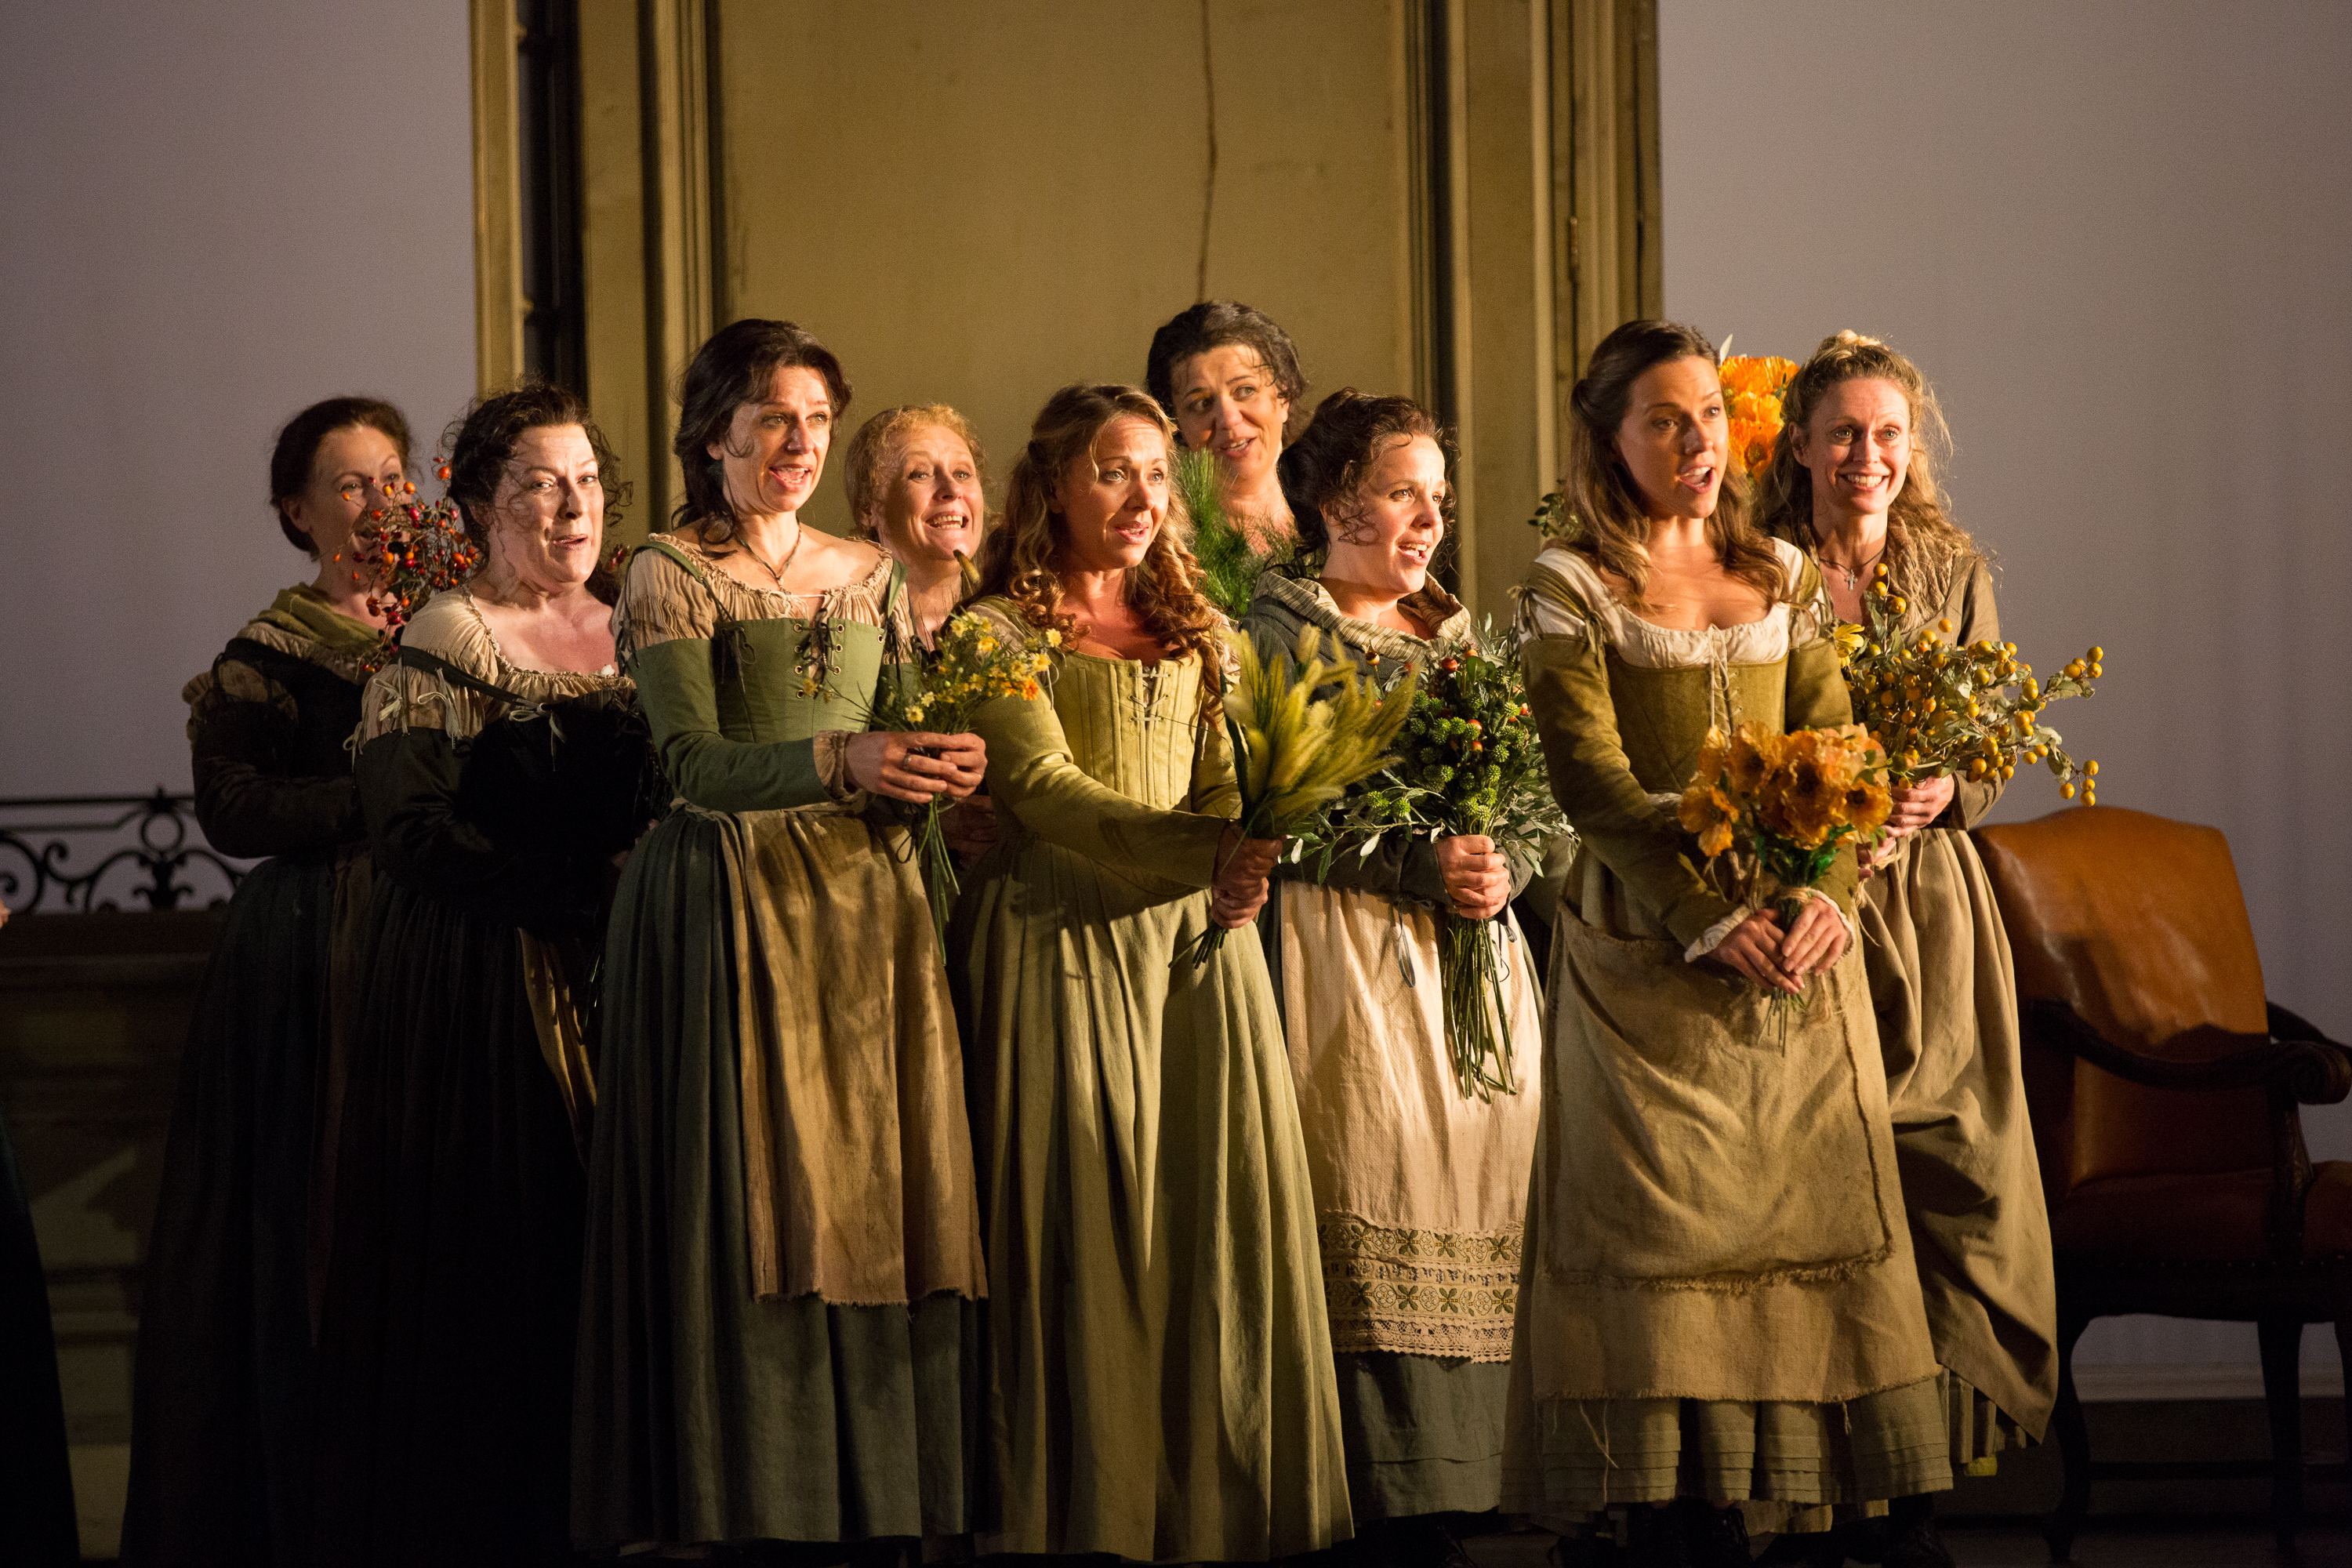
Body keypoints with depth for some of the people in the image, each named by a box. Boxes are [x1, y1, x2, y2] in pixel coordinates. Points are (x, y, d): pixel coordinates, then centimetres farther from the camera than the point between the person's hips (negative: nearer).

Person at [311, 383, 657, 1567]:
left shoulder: (634, 629, 14)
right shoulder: (445, 642, -2)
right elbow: (413, 833, -12)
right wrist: (576, 890, -16)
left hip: (621, 977, 5)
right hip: (489, 984, -5)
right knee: (498, 1251, -6)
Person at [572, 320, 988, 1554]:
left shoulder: (871, 578, 15)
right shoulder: (670, 576, -1)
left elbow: (912, 735, 13)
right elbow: (697, 767, -13)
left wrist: (949, 762, -10)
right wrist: (838, 760, -28)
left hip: (867, 908, 5)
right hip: (732, 912, -5)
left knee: (874, 1208, 1)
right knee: (751, 1218, -8)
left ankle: (871, 1506, 5)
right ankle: (739, 1507, -3)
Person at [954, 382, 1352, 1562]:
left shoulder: (1195, 632, 18)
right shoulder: (999, 628, 0)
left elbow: (1225, 781, 7)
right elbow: (1045, 789, -12)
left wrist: (1238, 878, -16)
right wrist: (1206, 852, -26)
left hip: (1193, 944, 5)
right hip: (1062, 944, -5)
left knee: (1215, 1213, 0)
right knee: (1082, 1221, -5)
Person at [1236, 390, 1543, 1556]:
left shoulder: (1460, 636, 19)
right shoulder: (1276, 632, 0)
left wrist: (1499, 868, -4)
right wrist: (1418, 863, -17)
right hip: (1346, 959, -6)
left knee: (1472, 1221, 0)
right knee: (1369, 1233, -11)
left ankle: (1449, 1488, 4)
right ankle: (1383, 1502, -8)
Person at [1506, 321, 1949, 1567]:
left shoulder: (1783, 577, 13)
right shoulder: (1569, 589, -1)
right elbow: (1593, 781, -10)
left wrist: (1827, 894, -12)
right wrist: (1713, 921, -20)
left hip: (1793, 940, 4)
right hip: (1650, 942, -4)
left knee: (1797, 1214, 2)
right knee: (1663, 1225, -7)